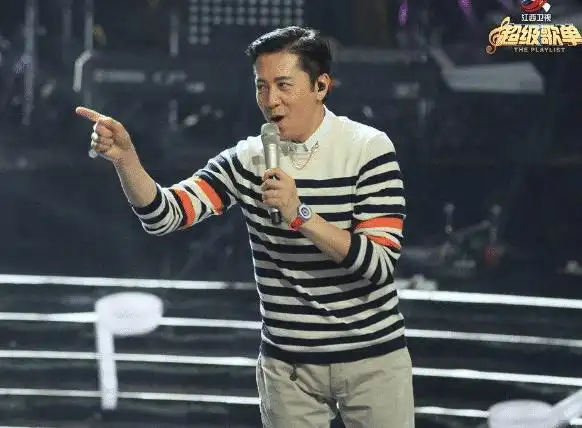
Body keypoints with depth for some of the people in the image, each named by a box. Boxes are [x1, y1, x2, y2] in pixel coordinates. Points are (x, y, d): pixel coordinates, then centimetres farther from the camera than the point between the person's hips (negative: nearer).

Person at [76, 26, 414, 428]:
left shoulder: (368, 149, -10)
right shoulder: (245, 162, -2)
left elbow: (380, 265, -17)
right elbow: (164, 215, -12)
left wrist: (300, 215, -27)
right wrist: (125, 158, -29)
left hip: (372, 358, -2)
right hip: (288, 364, 2)